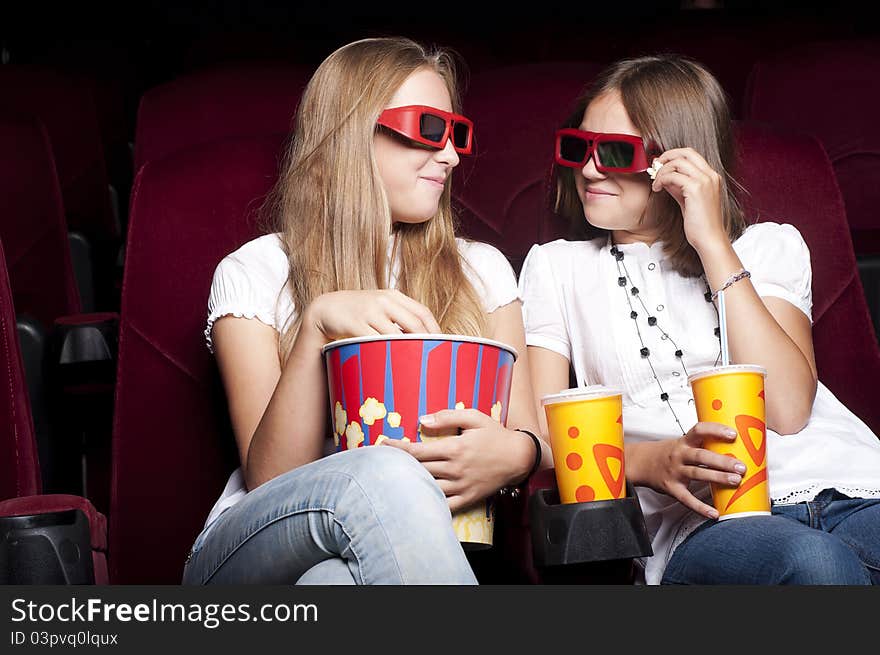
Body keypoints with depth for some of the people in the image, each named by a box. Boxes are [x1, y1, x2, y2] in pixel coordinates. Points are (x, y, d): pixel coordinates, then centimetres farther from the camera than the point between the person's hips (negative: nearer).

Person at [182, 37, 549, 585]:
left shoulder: (481, 270, 13)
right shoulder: (254, 274, 2)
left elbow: (530, 438, 7)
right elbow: (268, 479, -7)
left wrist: (515, 454, -20)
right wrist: (317, 325, -22)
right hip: (256, 558, -1)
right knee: (385, 474, -35)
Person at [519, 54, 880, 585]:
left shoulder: (770, 246, 18)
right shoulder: (556, 269, 18)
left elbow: (787, 409, -2)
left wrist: (713, 244, -1)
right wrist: (648, 460, -14)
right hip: (707, 523, -1)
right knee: (813, 562, -36)